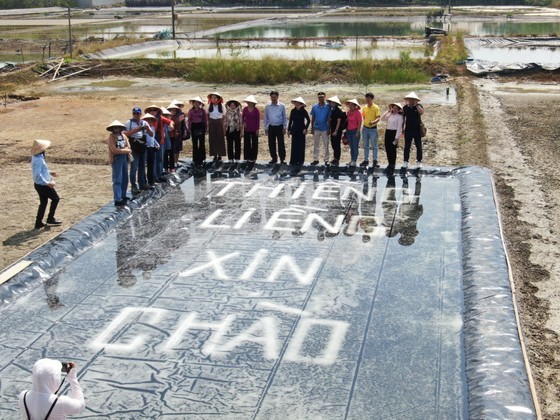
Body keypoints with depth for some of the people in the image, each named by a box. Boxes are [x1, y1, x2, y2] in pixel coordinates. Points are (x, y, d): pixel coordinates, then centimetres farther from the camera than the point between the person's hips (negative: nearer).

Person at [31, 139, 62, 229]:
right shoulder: (39, 160, -26)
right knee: (55, 198, 7)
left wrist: (49, 173, 19)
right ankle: (50, 219, 14)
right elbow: (38, 175, -31)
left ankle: (38, 223, 21)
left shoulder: (36, 157, 5)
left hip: (39, 184, 9)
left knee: (43, 202, 17)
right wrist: (47, 183, -27)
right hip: (42, 185, -9)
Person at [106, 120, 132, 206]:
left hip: (125, 158, 6)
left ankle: (123, 196, 25)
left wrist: (120, 150, -12)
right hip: (116, 159, -6)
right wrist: (125, 150, -9)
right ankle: (118, 199, -12)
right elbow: (114, 150, -15)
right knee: (117, 180, -9)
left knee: (125, 179, 12)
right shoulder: (111, 137, -5)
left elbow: (129, 148, 4)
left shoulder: (123, 136, 11)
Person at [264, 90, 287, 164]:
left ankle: (282, 158, 8)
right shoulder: (267, 106, 3)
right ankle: (274, 158, 17)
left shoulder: (282, 106, -3)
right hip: (271, 127, 2)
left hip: (279, 127, -2)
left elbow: (284, 117, 2)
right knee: (271, 144, 6)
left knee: (281, 143, 0)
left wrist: (284, 128, -2)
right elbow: (266, 117, 9)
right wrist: (265, 128, 7)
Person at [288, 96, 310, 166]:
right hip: (294, 130, 3)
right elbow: (290, 121, 9)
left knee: (301, 145, 0)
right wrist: (289, 130, 6)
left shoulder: (304, 111, -6)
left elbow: (308, 120, -2)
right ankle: (293, 160, 9)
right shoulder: (293, 111, 3)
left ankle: (300, 160, 7)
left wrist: (305, 128, -9)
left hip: (301, 130, -3)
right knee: (294, 145, 3)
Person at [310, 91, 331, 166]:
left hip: (325, 129, -2)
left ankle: (326, 160, 8)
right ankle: (315, 159, 15)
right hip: (316, 128, 2)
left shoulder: (327, 107, -3)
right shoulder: (314, 107, 4)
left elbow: (329, 118, 0)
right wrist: (312, 128, 3)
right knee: (315, 145, 7)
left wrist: (329, 129, -4)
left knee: (326, 146, 3)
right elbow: (313, 118, 8)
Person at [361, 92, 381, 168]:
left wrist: (373, 122, -34)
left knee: (374, 146, 2)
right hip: (365, 128, 5)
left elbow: (378, 118, -16)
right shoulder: (364, 107, 5)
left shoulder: (376, 108, -9)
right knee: (365, 146, 12)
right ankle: (366, 160, 21)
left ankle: (375, 161, 9)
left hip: (373, 129, -5)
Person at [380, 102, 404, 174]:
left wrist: (397, 137, -16)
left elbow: (399, 128, -11)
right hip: (387, 132, 6)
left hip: (394, 133, -6)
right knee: (387, 149, 7)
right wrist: (388, 111, 5)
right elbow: (382, 118, 8)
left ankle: (392, 165, 6)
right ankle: (390, 163, 19)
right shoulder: (390, 115, 13)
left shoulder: (399, 117, -6)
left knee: (392, 149, -3)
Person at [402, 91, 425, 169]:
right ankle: (405, 161, 10)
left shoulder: (418, 106, -5)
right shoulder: (405, 107, 3)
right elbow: (403, 117, 10)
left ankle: (419, 161, 10)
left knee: (418, 146, 4)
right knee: (407, 146, 5)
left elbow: (422, 112, -26)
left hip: (417, 129, -2)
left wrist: (416, 104, -24)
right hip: (408, 129, 2)